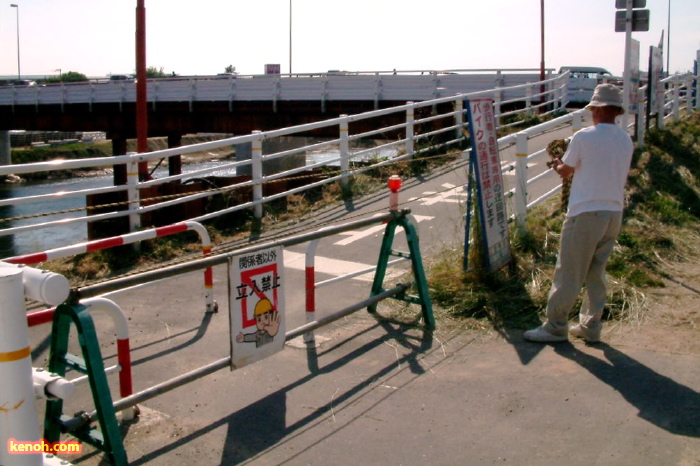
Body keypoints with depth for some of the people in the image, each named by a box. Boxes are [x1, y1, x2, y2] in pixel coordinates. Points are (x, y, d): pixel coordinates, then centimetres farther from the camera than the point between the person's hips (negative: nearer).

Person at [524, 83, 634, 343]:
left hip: (586, 213, -6)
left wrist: (557, 165, 23)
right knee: (596, 272, 14)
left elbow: (565, 171, 0)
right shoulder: (626, 140, 8)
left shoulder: (584, 137, -11)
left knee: (569, 273, 1)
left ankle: (556, 326, 7)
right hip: (614, 213, 7)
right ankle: (590, 327, 20)